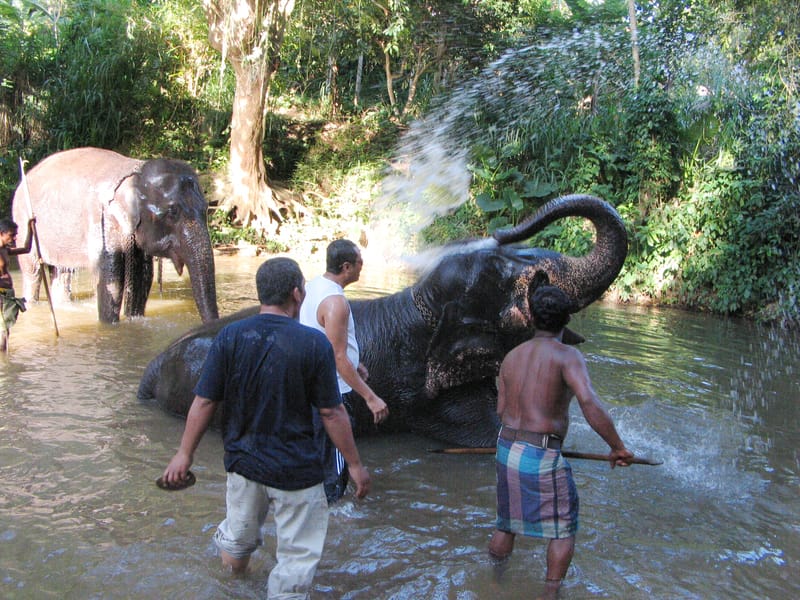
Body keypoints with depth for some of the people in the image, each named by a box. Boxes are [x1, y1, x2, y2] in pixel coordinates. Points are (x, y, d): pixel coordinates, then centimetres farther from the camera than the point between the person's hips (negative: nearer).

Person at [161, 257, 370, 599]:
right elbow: (332, 413, -12)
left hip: (243, 460, 4)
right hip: (296, 468, -4)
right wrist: (355, 464, -2)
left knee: (240, 533, 28)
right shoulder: (314, 343, -16)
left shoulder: (229, 337, -9)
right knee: (298, 552, 12)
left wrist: (184, 454, 6)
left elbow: (204, 402, -6)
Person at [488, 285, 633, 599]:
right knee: (564, 528, 15)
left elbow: (501, 411, 11)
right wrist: (618, 447, -20)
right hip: (542, 457, -6)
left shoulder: (511, 357, 7)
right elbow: (589, 402, -27)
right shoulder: (567, 355, -12)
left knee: (507, 523, 25)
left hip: (506, 451, 6)